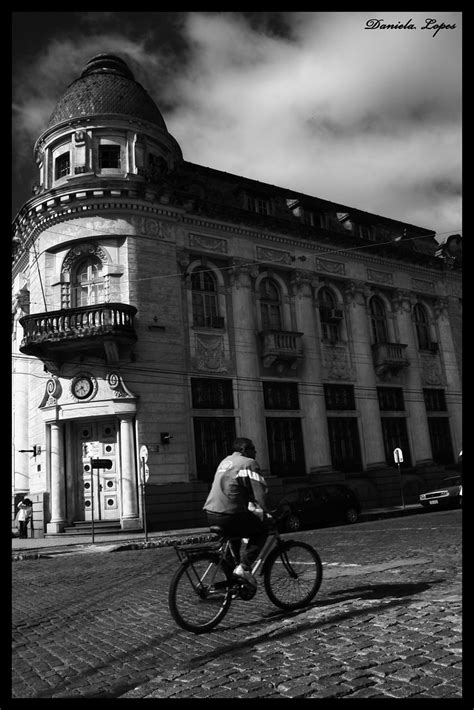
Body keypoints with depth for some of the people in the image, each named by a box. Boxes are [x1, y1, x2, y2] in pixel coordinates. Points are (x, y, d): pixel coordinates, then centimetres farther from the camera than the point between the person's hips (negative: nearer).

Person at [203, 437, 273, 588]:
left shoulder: (225, 461, 22)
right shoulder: (249, 463, -4)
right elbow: (260, 491, -12)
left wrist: (251, 505, 32)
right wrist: (267, 513, -3)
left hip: (210, 514, 8)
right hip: (228, 515, -8)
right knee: (261, 530, 10)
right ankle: (244, 567, -3)